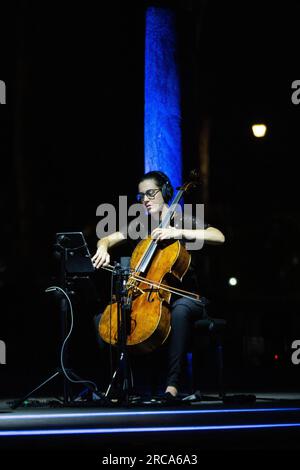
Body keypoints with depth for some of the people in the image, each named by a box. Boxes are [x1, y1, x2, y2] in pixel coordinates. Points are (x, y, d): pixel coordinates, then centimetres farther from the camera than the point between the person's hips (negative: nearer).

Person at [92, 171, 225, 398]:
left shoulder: (183, 222, 0)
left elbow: (219, 237, -16)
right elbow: (106, 239, 13)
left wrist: (178, 233, -25)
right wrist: (103, 248, -12)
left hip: (184, 297, -5)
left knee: (179, 311, -40)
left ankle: (172, 384, -43)